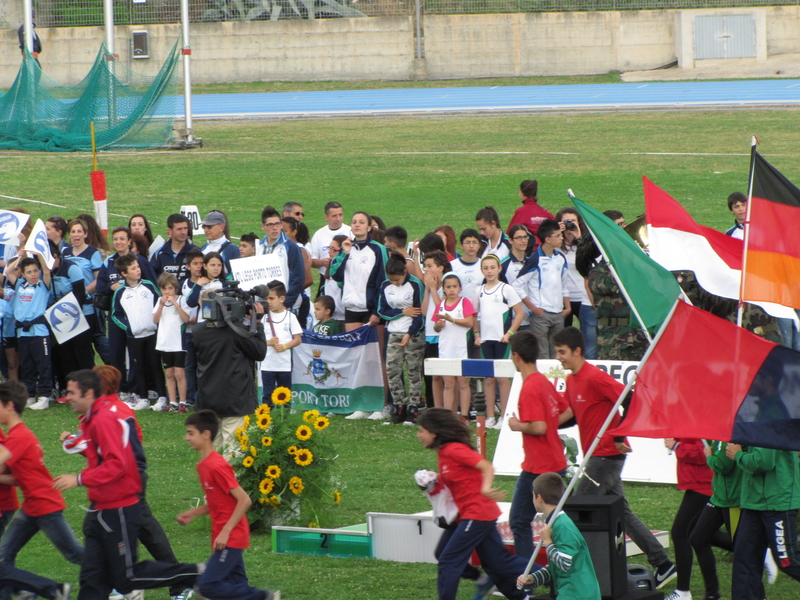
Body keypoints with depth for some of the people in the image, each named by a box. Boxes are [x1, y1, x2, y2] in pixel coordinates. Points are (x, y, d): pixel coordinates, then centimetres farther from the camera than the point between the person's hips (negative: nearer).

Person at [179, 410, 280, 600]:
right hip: (225, 537, 9)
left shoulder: (216, 466, -17)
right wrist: (193, 513, 8)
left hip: (230, 538, -9)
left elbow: (244, 500, -20)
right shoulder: (203, 465, 11)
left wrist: (225, 531, -21)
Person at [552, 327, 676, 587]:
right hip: (600, 455, 10)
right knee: (621, 512, 12)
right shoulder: (571, 380, 11)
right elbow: (572, 411, 22)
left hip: (607, 454, -10)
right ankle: (662, 564, 15)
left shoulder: (594, 377, -18)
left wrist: (620, 434, -22)